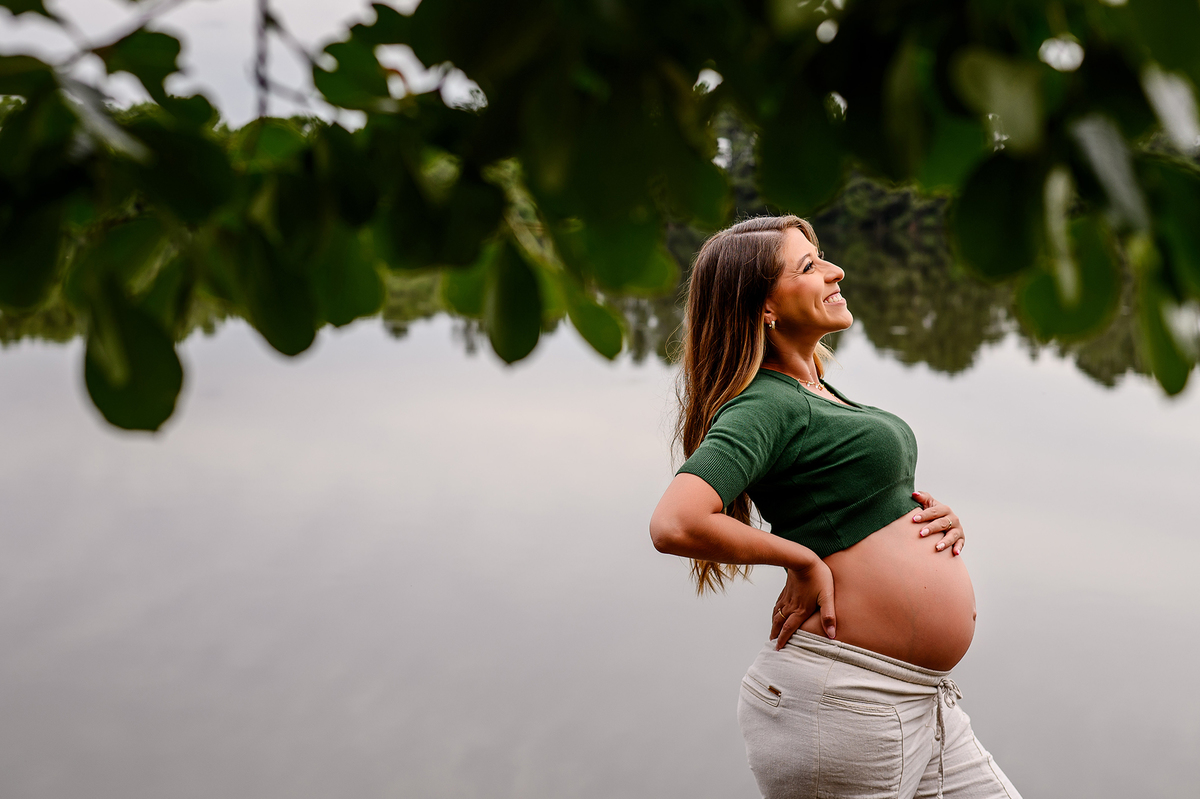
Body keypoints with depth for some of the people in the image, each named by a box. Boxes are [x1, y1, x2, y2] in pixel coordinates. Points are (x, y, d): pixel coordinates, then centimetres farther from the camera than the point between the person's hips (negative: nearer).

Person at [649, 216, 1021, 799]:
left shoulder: (820, 394, 16)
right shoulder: (764, 404, -13)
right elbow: (675, 524, -29)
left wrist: (937, 517, 5)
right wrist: (803, 562, -17)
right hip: (845, 701, -9)